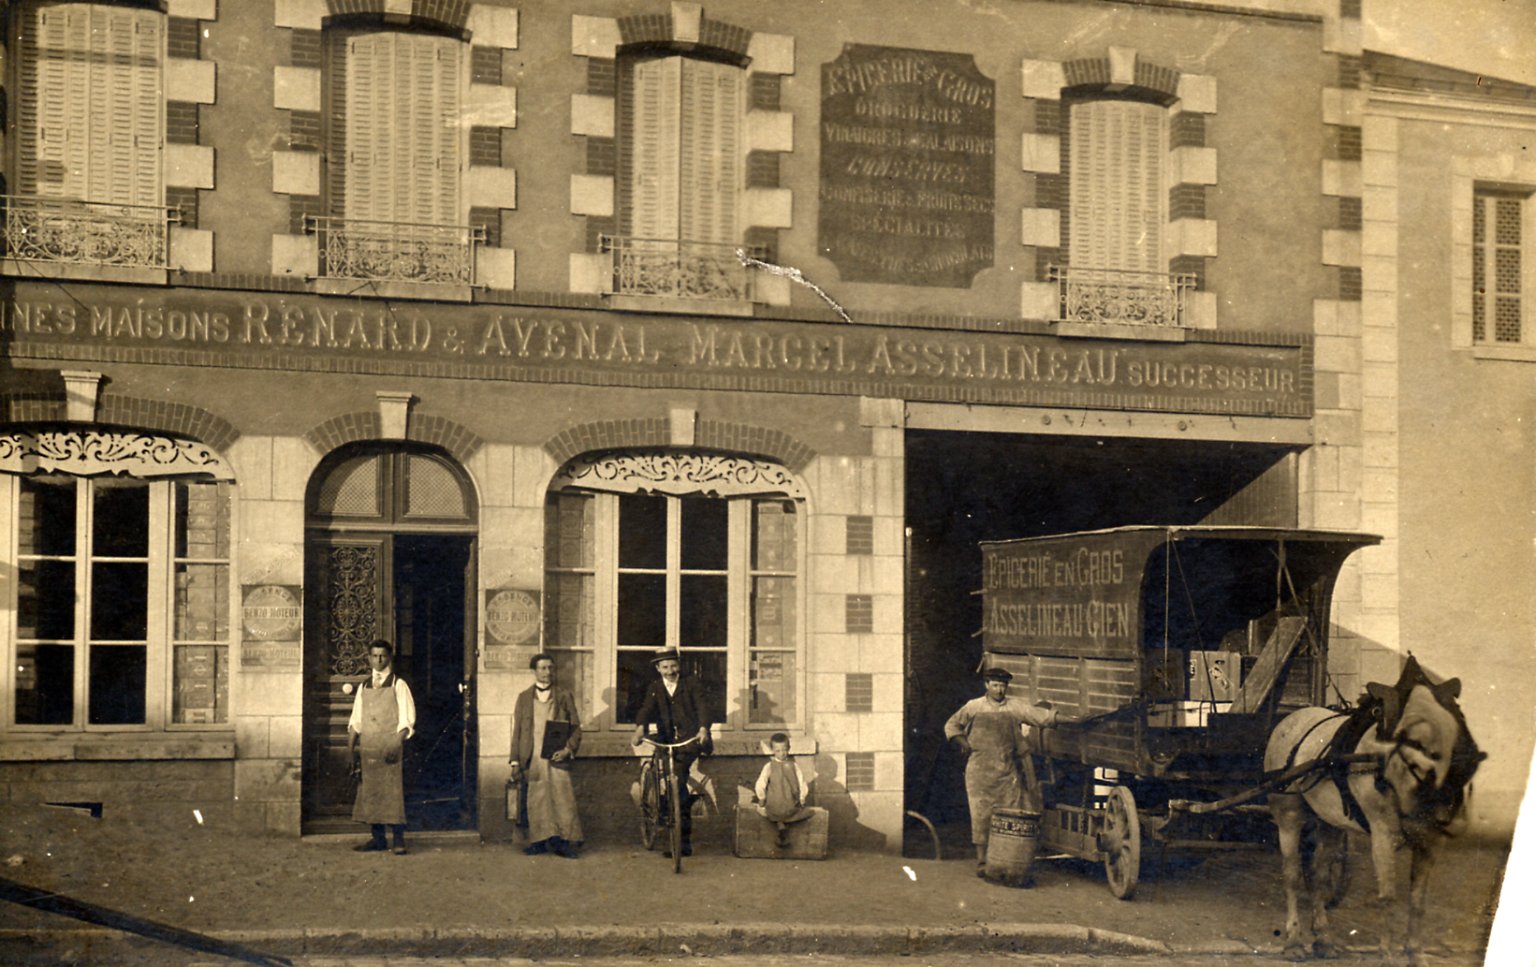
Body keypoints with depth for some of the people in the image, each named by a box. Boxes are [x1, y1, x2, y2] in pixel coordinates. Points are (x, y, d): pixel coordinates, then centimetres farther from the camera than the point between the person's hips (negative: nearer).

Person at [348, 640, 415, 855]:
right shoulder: (364, 688, 15)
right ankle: (378, 839, 11)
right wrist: (350, 748, 6)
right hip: (368, 749, 5)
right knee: (370, 793, 4)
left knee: (394, 792, -8)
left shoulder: (398, 685, 2)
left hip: (391, 748, -5)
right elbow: (355, 721, 16)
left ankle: (399, 840, -4)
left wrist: (396, 744, -16)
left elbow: (407, 719, -4)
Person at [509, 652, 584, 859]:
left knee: (562, 795, -12)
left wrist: (568, 750, -8)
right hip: (533, 759, 2)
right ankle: (540, 840, 2)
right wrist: (515, 762, 5)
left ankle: (567, 841, -11)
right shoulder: (524, 698, 15)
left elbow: (576, 728, 9)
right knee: (536, 799, -3)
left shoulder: (564, 696, 11)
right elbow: (517, 731, 13)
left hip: (557, 757, -2)